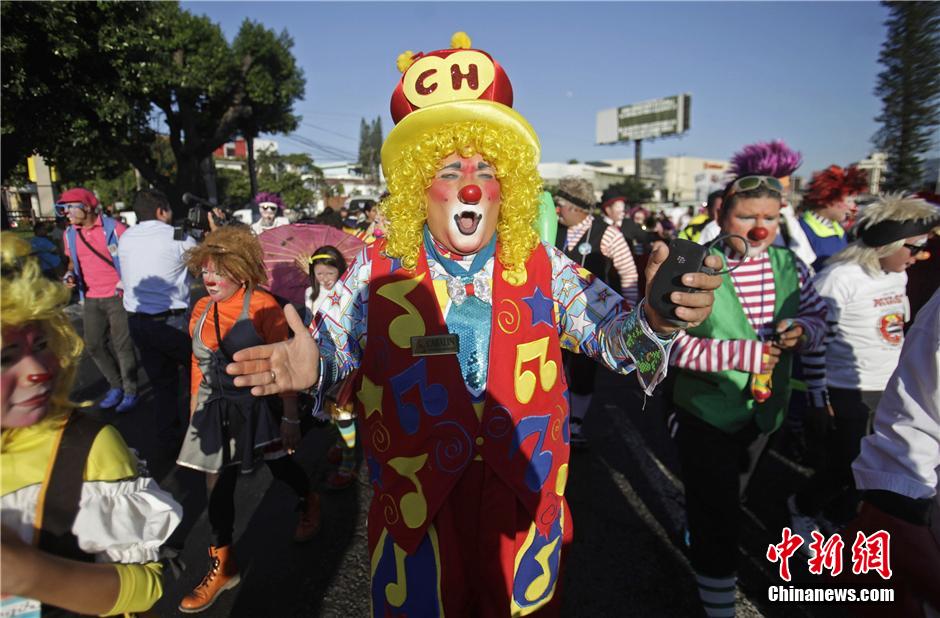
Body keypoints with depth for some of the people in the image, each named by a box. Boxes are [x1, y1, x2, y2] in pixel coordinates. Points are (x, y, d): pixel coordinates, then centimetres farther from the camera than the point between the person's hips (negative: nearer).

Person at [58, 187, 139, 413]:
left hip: (117, 296, -6)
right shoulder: (69, 234, 7)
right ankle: (116, 386, 27)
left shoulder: (114, 228, -10)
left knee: (123, 346, -2)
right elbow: (73, 260, 22)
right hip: (91, 299, 6)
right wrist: (70, 274, 1)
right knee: (94, 346, 9)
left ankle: (130, 392, 11)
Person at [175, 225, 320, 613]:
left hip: (257, 406, -5)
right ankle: (222, 566, 27)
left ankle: (308, 503, 48)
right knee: (217, 484, 9)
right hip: (216, 410, 5)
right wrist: (195, 413, 12)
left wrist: (290, 418, -15)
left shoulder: (262, 306, -16)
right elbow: (199, 365, 10)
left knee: (281, 466, 13)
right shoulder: (201, 309, 1)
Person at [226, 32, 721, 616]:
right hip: (415, 500, -1)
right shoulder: (378, 268, -4)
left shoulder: (543, 267, -3)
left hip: (525, 498, 2)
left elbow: (611, 330, -10)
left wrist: (655, 318, -31)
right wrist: (314, 366, -26)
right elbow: (338, 343, -3)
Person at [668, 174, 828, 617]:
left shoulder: (790, 265, -3)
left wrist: (803, 330, -16)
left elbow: (818, 318, 7)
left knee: (725, 501, 29)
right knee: (717, 519, 2)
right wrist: (739, 352, -31)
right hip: (707, 414, -6)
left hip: (764, 412, 6)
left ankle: (696, 531, 59)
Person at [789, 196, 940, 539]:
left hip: (890, 391, 8)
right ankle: (802, 506, 33)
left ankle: (836, 520, 40)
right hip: (848, 394, -8)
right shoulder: (838, 278, -20)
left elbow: (896, 330, 18)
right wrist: (820, 400, -16)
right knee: (844, 469, 4)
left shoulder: (898, 275, 7)